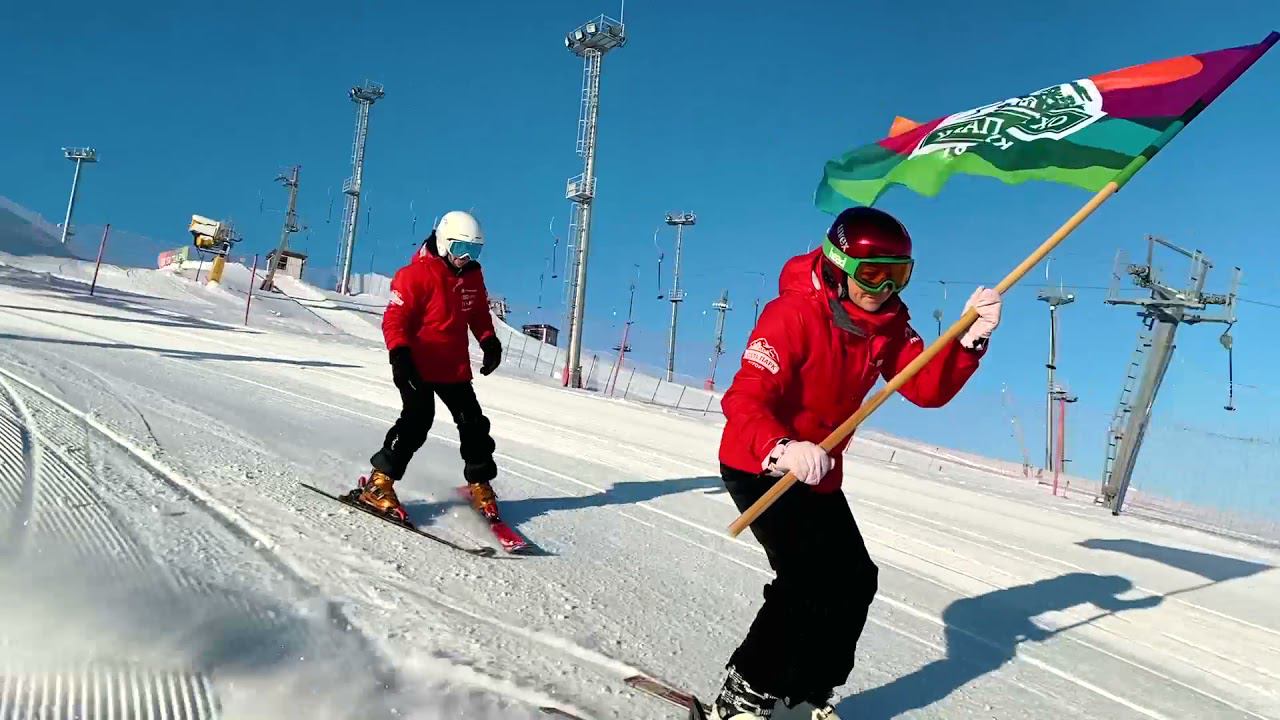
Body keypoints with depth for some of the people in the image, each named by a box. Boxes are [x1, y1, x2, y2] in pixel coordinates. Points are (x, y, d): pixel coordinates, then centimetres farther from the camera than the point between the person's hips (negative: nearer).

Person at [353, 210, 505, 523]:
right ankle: (379, 483, -5)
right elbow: (394, 318, -16)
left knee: (473, 423, 8)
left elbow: (479, 314, 21)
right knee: (417, 421, -17)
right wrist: (399, 354, -28)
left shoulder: (472, 276, 8)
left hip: (455, 367, 7)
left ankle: (480, 485, 22)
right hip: (418, 366, -7)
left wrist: (489, 342, 5)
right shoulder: (416, 274, -14)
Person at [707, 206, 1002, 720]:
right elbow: (744, 400, -35)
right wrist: (781, 450, -55)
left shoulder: (887, 322, -1)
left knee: (854, 580, 10)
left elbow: (927, 388, -8)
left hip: (818, 474, 8)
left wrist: (970, 339, -24)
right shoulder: (793, 314, -25)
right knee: (809, 578, -18)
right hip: (760, 467, -8)